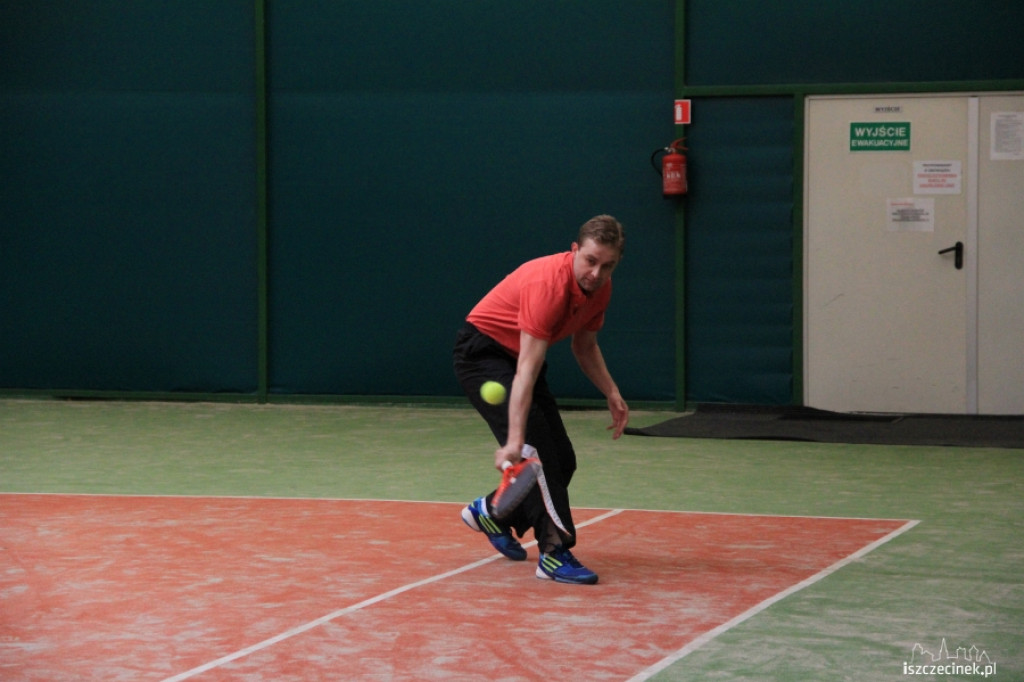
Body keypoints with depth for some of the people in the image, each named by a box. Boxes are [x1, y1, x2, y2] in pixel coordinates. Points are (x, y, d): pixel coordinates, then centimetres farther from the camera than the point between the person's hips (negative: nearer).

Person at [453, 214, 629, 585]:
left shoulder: (599, 288, -8)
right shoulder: (548, 283, -34)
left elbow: (584, 346, 12)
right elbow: (526, 370, -39)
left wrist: (612, 395, 0)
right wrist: (514, 439, -45)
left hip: (520, 356, 9)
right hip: (482, 351, -9)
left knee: (561, 460, 6)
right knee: (535, 448, -24)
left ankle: (491, 512, 28)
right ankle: (554, 552, -23)